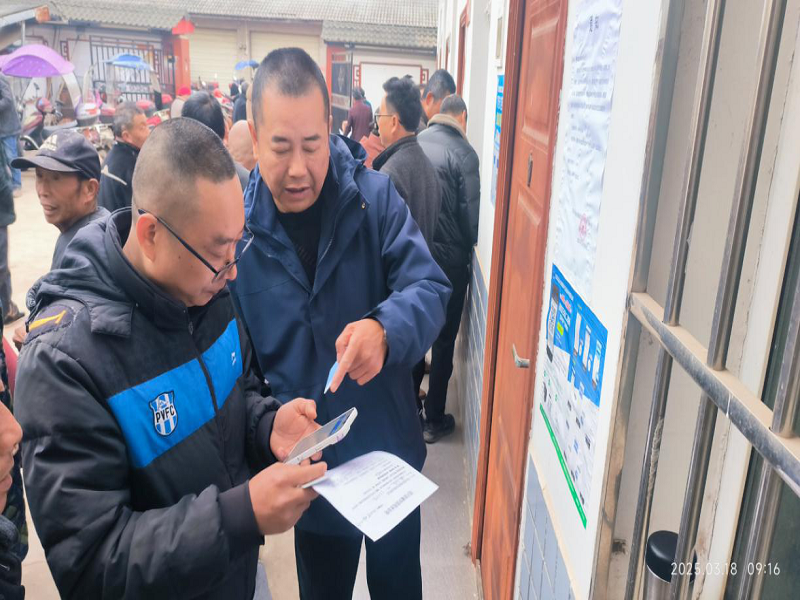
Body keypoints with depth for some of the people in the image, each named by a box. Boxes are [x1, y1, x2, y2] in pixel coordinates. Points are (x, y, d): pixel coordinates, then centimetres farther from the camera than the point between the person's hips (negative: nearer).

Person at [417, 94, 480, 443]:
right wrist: (471, 246, 6)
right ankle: (434, 420, 19)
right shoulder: (463, 152, -13)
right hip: (448, 258, -5)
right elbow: (471, 212, -13)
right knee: (444, 340, 9)